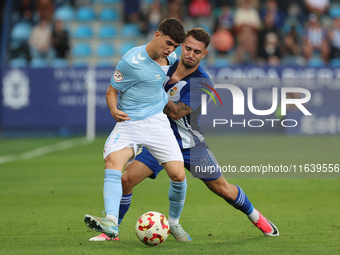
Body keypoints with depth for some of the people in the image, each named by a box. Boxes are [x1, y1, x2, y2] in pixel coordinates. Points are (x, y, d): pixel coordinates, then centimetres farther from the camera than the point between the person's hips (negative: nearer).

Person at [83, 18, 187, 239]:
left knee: (178, 175, -10)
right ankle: (111, 223, -45)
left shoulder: (169, 60, 7)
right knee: (113, 162, -31)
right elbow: (112, 90, -4)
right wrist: (114, 110, -20)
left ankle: (173, 222, 17)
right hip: (129, 123, -4)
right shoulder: (131, 61, -12)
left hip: (157, 122, 4)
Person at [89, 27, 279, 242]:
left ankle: (256, 217, 32)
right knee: (126, 179, -15)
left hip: (191, 144, -3)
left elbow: (175, 113, -28)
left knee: (224, 190, 5)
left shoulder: (201, 83, -20)